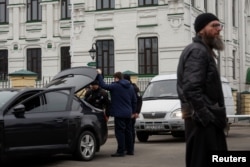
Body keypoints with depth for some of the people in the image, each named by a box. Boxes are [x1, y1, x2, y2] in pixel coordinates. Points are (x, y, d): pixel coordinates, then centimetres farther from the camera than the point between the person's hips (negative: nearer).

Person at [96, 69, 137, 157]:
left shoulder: (115, 86, -12)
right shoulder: (130, 87, 12)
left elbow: (103, 85, -11)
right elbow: (134, 100, 16)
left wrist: (99, 75, 1)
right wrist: (133, 112, 22)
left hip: (119, 113, -7)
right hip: (128, 113, 7)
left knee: (120, 132, -5)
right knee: (128, 132, 14)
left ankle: (120, 151, -5)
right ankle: (130, 150, 20)